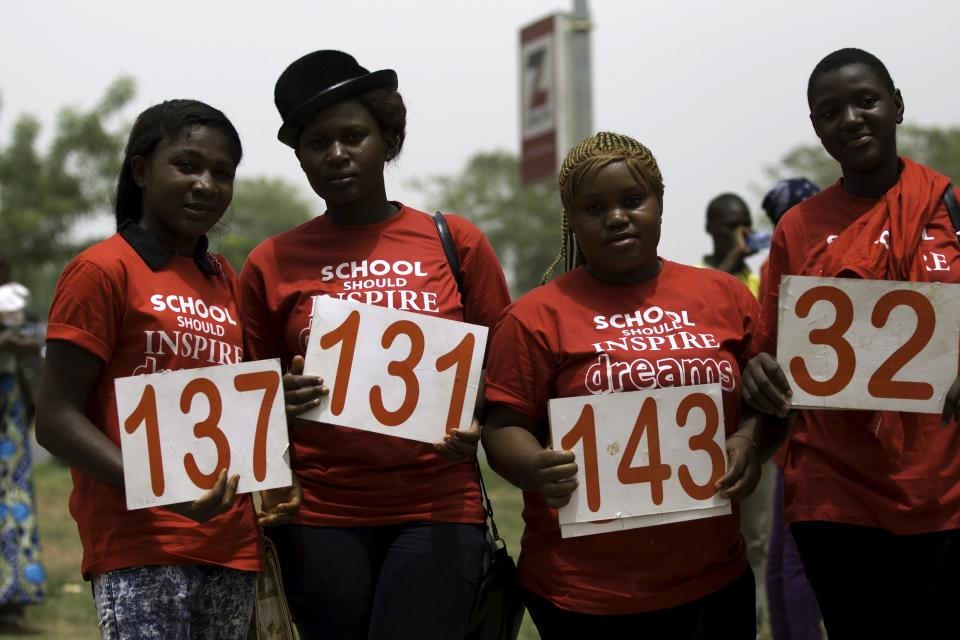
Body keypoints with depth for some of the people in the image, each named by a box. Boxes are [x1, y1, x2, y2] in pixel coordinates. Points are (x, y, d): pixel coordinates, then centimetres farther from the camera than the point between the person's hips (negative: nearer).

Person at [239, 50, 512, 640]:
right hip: (320, 516, 1)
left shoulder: (456, 242, 5)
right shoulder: (272, 264, 6)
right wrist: (283, 401, -11)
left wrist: (474, 428, -10)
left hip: (437, 510, -1)